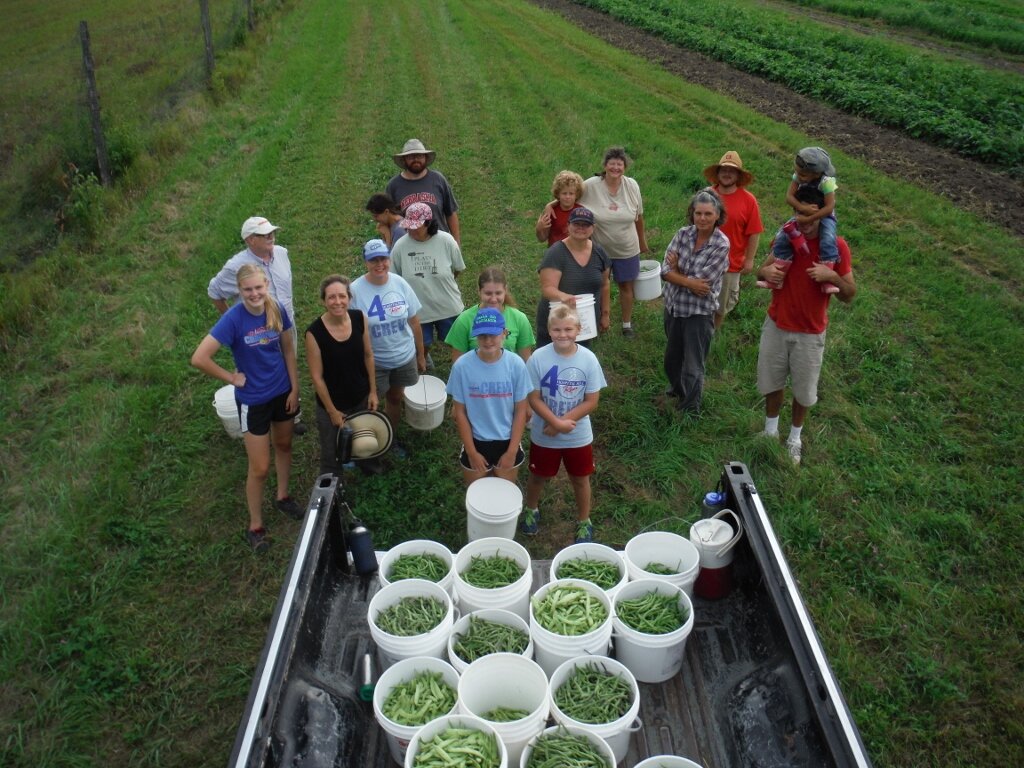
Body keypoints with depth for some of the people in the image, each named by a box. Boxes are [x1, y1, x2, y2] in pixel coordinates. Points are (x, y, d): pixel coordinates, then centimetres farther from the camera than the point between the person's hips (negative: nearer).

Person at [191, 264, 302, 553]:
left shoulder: (278, 310, -11)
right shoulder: (233, 319, -24)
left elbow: (288, 349, 2)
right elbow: (199, 358, -27)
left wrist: (295, 387, 1)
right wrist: (231, 378, -17)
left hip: (282, 392, 5)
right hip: (253, 400, -5)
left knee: (284, 445, 24)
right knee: (260, 468, 3)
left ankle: (283, 497, 49)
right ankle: (255, 526, 22)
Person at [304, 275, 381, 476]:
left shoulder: (359, 318, -14)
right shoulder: (314, 332, -25)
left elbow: (368, 355, 0)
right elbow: (317, 376, -17)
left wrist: (373, 391, 2)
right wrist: (332, 410, -11)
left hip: (361, 397, 4)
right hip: (332, 402, -4)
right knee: (331, 452, 16)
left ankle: (371, 471, 57)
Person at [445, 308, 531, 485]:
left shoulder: (516, 364, -15)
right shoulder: (462, 366, -17)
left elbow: (520, 411, -7)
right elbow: (460, 412, -8)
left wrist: (512, 451, -8)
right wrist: (471, 451, -6)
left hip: (507, 442, 0)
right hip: (476, 442, 0)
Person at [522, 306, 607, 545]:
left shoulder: (588, 359, -15)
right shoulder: (538, 358, -18)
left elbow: (591, 401, -12)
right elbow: (534, 399, -14)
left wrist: (562, 422, -19)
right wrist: (557, 422, -24)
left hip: (579, 436, 0)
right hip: (544, 435, 0)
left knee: (580, 479, 17)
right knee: (538, 476, 21)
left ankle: (584, 522, 40)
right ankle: (531, 510, 49)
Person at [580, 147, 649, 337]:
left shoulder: (632, 186, -10)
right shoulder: (590, 186, -18)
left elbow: (638, 216, 2)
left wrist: (642, 241, 12)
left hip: (627, 249, 1)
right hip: (599, 249, -1)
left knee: (626, 286, 14)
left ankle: (627, 324, 33)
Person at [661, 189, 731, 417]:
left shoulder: (721, 245, -17)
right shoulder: (683, 234, -4)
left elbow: (701, 281, -20)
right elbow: (665, 271, -10)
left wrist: (676, 269, -10)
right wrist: (689, 282, -22)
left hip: (699, 311, -5)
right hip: (673, 306, 5)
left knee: (693, 366, 5)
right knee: (672, 357, 25)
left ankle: (689, 413, 25)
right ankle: (677, 388, 54)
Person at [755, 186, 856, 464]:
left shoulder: (837, 246, -15)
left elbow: (849, 296, -10)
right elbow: (764, 270, 5)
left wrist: (832, 277, -31)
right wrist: (766, 272, -20)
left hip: (810, 334, -2)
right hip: (776, 326, 2)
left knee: (803, 391, 13)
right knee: (772, 382, 17)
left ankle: (795, 439, 36)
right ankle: (770, 431, 40)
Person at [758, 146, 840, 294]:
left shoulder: (826, 182, -27)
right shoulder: (798, 176, -13)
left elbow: (829, 208, -30)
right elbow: (789, 196, -17)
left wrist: (808, 219, -32)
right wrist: (802, 207, -34)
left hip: (823, 216, -5)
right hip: (802, 214, 5)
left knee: (828, 242, -32)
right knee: (781, 238, -13)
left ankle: (827, 282, -26)